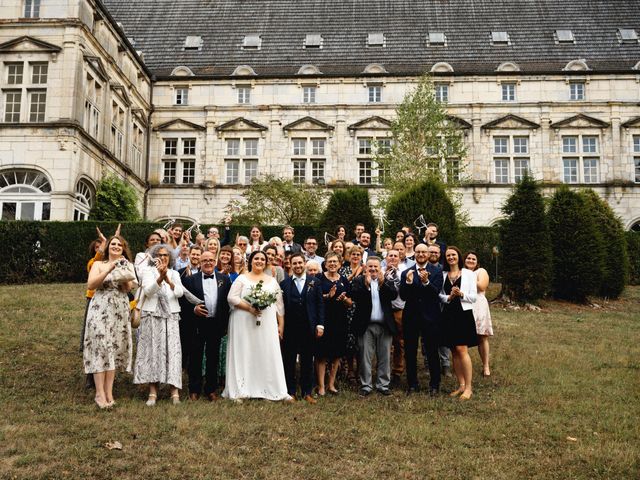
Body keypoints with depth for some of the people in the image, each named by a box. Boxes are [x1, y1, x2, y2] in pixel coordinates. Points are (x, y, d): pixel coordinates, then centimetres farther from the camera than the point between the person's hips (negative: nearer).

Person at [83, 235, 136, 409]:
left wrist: (123, 274, -13)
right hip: (100, 309, -3)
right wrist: (109, 269, -14)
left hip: (120, 311, 3)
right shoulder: (99, 264, 6)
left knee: (114, 348, 1)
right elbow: (90, 285, -10)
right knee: (100, 347, -9)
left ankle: (109, 392, 6)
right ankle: (100, 394, -8)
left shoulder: (127, 266, 13)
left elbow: (128, 288, 0)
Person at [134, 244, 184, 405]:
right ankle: (153, 392, 0)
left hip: (171, 317, 1)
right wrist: (160, 278, -28)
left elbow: (179, 292, -5)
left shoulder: (174, 274, 12)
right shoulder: (149, 272, 7)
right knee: (152, 350, -3)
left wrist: (168, 281, -25)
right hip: (152, 316, -1)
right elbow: (148, 291, -11)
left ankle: (175, 390, -6)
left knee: (172, 350, -6)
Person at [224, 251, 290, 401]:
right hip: (244, 324, -2)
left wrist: (281, 325, 5)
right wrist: (249, 308, -17)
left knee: (269, 355, 2)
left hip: (267, 325, 3)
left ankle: (275, 390, 6)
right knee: (243, 356, 0)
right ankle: (240, 391, 5)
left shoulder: (272, 281, 14)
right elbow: (232, 297, -6)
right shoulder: (242, 279, 5)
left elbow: (279, 304, 12)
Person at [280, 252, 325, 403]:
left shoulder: (315, 282, 5)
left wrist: (320, 324, -3)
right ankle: (291, 392, 17)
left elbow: (320, 304, 4)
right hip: (290, 328, 0)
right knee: (289, 361, 6)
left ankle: (307, 392, 17)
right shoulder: (284, 283, 4)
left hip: (308, 328, 0)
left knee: (307, 361, 7)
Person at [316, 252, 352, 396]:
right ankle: (321, 386, 6)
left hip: (340, 322, 4)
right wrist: (328, 296, -19)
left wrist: (344, 299, -10)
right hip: (323, 320, -4)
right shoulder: (320, 279, 0)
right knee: (321, 354, -2)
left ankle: (331, 384, 20)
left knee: (337, 354, 9)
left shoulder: (344, 281, 10)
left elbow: (350, 303, 12)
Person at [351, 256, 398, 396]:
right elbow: (354, 296, -13)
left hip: (385, 325, 2)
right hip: (366, 325, -2)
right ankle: (366, 385, 13)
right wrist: (366, 285, -22)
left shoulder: (388, 281, 9)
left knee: (384, 357, 8)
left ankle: (383, 384, 19)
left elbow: (394, 295, -8)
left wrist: (383, 283, -20)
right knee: (365, 357, 4)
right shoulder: (359, 281, 2)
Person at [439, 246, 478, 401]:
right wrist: (449, 297, -13)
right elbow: (439, 295, 6)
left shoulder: (468, 274, 3)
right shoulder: (442, 274, 10)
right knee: (454, 352, 8)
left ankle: (468, 387, -5)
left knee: (462, 349, -12)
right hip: (448, 315, 4)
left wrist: (461, 294, -18)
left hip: (463, 314, -4)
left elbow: (474, 296, -1)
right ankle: (461, 385, 16)